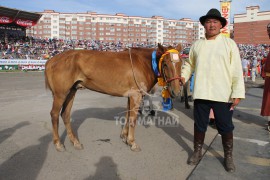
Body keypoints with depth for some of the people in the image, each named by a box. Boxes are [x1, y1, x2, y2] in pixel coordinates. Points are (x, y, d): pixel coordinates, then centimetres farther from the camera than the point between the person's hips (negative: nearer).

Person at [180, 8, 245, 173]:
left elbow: (237, 71, -5)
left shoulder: (229, 43, -1)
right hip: (201, 93, 2)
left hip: (223, 95, -2)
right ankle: (197, 152, 31)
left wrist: (237, 93, -11)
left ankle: (228, 156, 29)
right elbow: (190, 64, 17)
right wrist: (183, 76, -3)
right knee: (199, 124, 13)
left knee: (226, 127, 9)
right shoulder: (197, 45, 9)